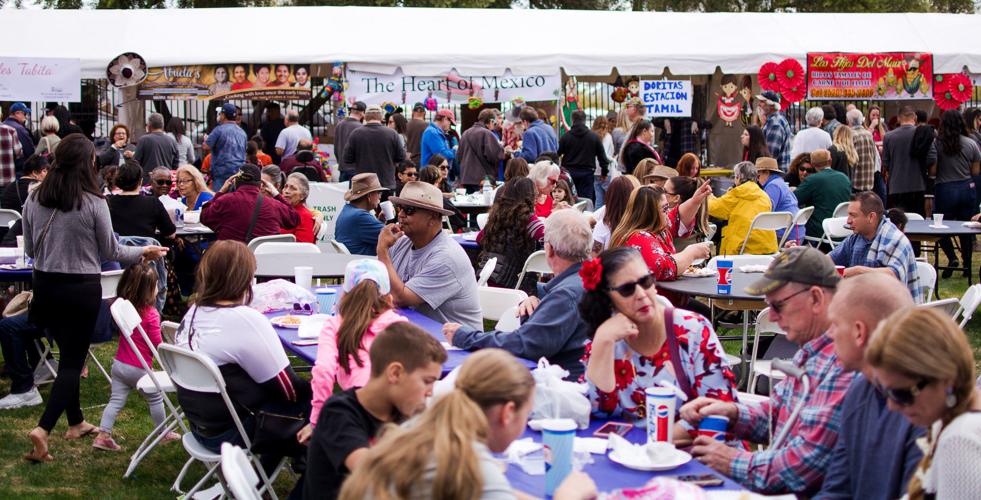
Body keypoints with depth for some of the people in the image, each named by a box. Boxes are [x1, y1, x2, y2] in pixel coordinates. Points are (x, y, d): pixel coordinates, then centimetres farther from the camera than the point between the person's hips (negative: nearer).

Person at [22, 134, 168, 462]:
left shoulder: (34, 200, -3)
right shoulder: (93, 203, -15)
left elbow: (30, 250, 7)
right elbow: (110, 252, -5)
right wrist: (144, 253, 13)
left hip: (45, 285, 5)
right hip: (81, 289, -5)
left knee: (68, 354, 20)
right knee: (72, 360, 3)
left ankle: (76, 422, 31)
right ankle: (43, 429, -11)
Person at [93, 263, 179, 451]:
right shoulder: (151, 314, -18)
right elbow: (156, 344, -15)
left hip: (119, 363, 5)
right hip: (139, 368, -5)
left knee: (116, 400, 8)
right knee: (155, 399, 14)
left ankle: (103, 436, 0)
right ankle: (164, 434, 27)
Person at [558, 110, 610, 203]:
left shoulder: (565, 137, -4)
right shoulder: (594, 136, 0)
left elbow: (557, 154, -1)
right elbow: (602, 156, 4)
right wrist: (604, 171, 15)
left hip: (569, 172, 0)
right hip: (587, 173, 0)